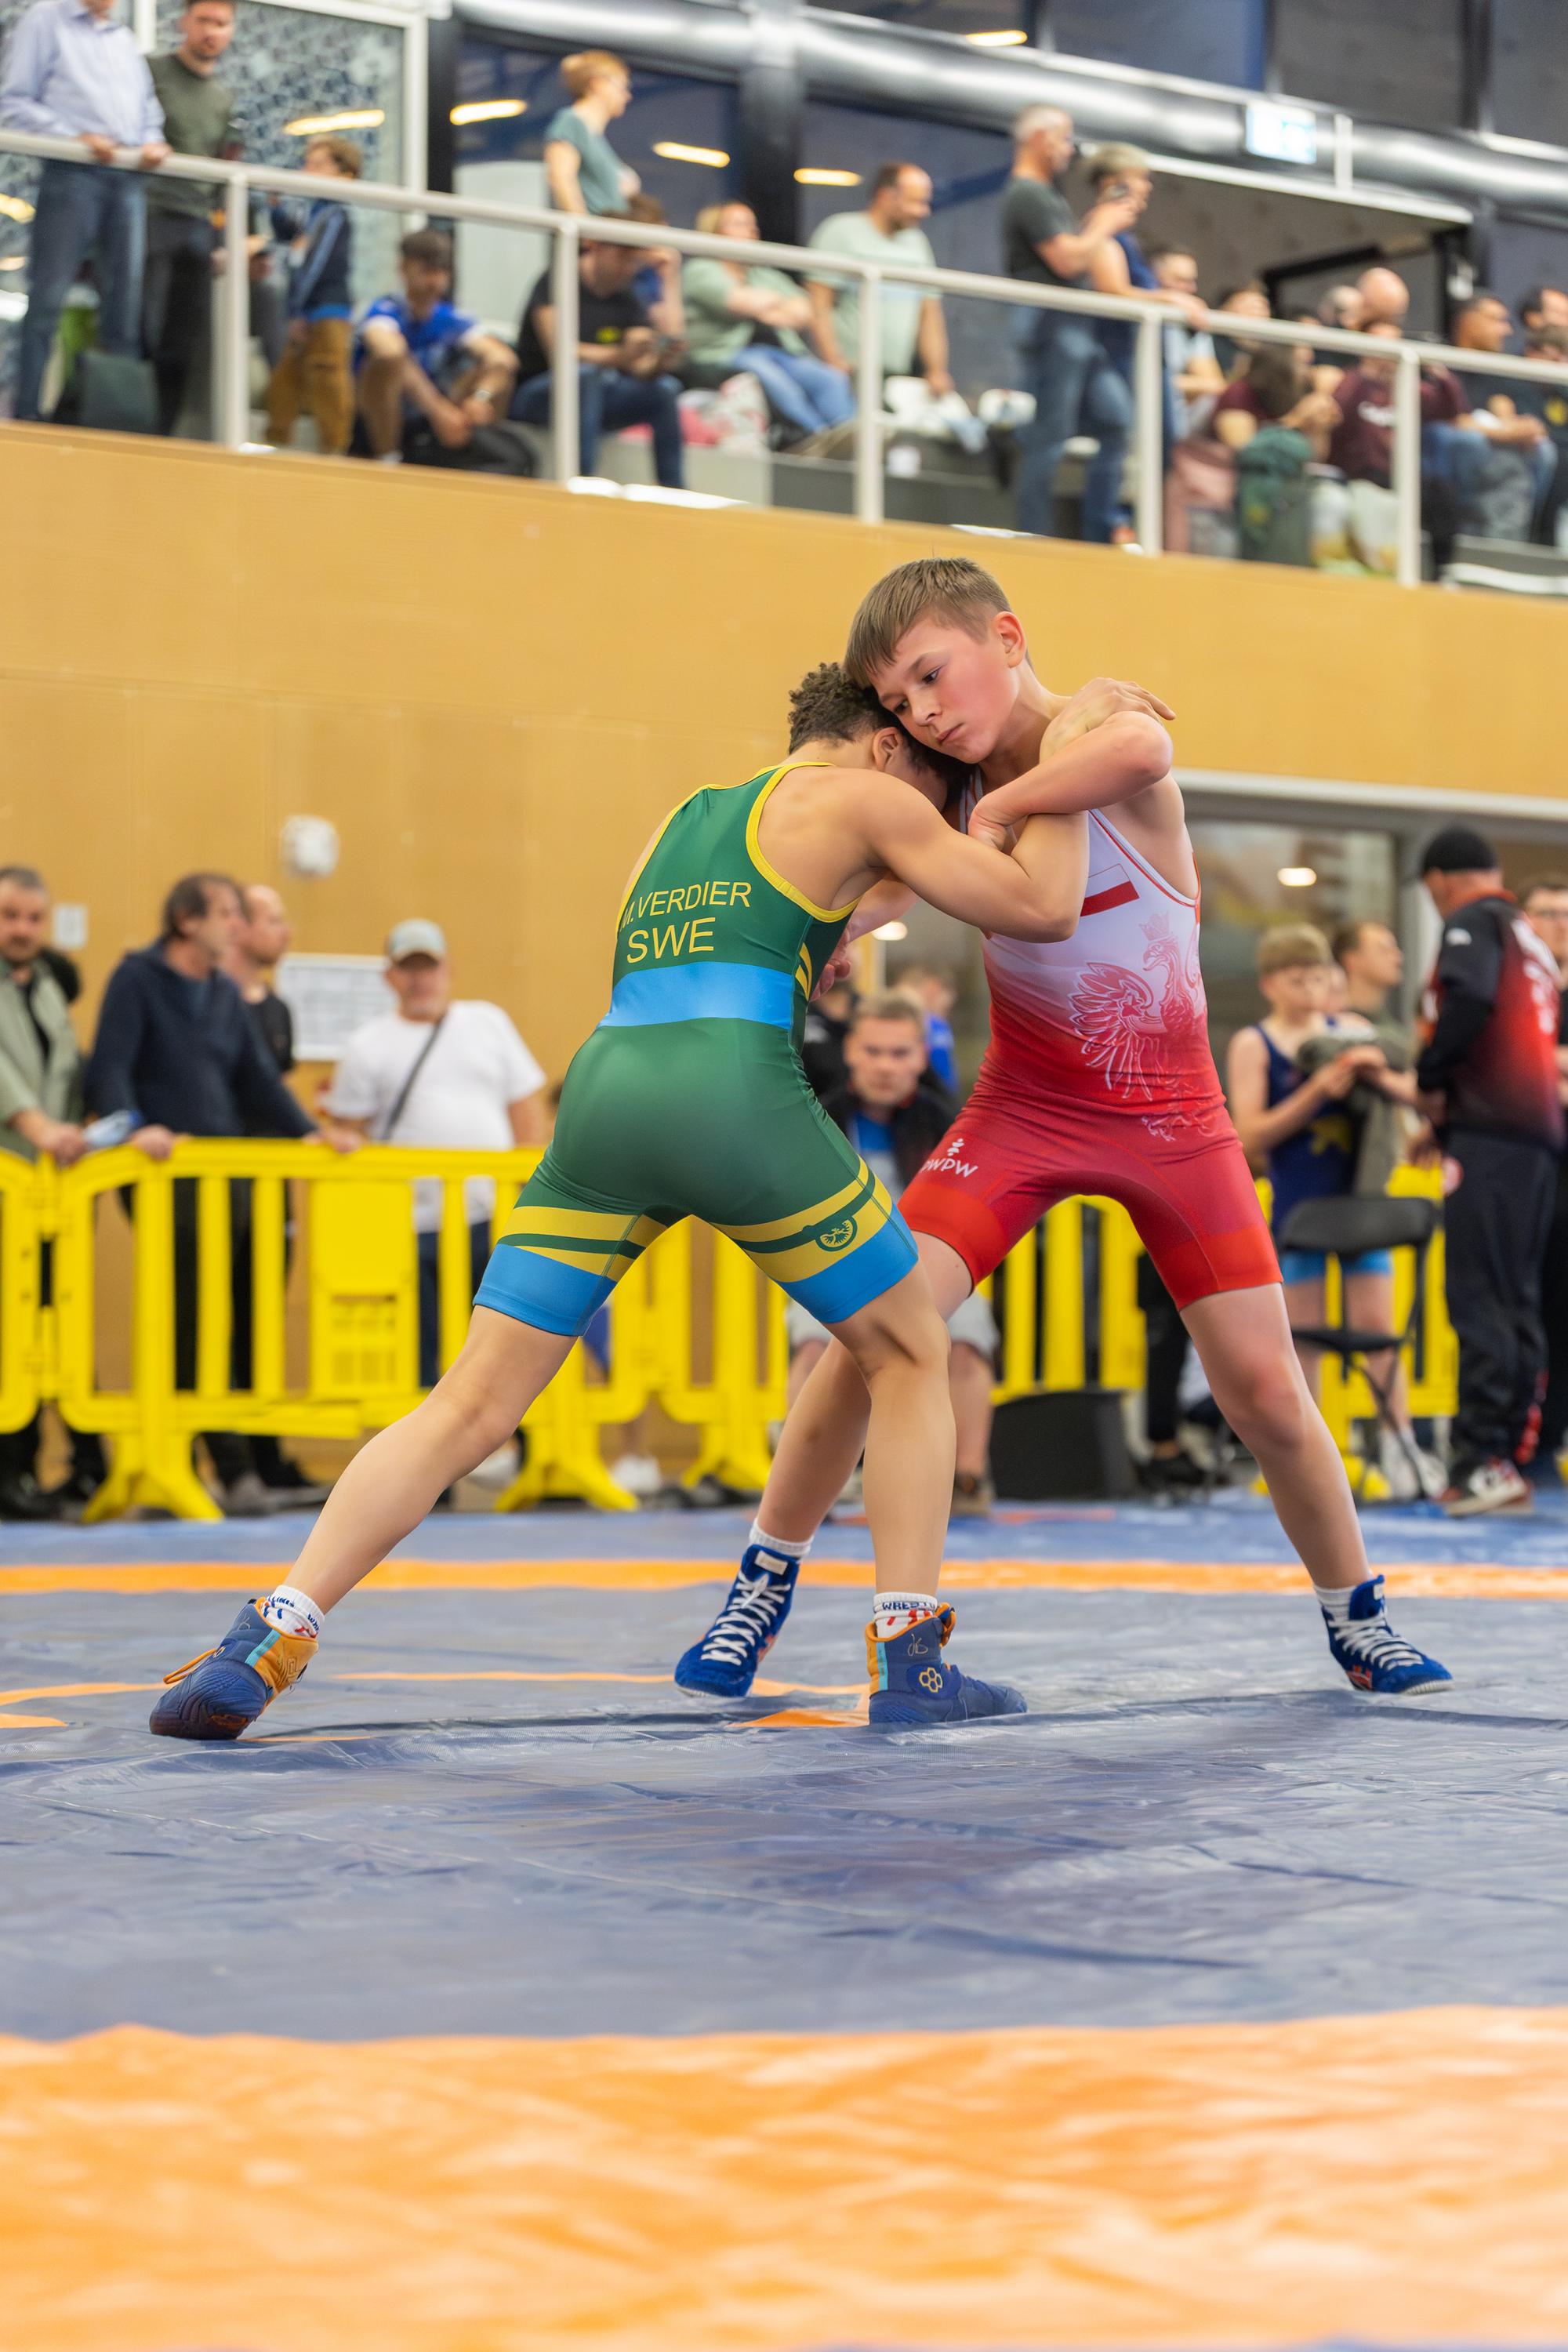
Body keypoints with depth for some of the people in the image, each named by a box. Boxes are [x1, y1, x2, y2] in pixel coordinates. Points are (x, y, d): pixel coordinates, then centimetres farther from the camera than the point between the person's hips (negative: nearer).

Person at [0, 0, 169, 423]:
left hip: (129, 178, 6)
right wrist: (75, 137, -14)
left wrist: (152, 142, 1)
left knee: (126, 303, 2)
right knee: (48, 298, -8)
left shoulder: (126, 39, 23)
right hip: (71, 175, -6)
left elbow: (148, 110, 25)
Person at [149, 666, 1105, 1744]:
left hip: (605, 1090, 5)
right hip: (741, 1102, -5)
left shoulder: (675, 823, 32)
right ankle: (911, 1660, 9)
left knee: (470, 1404, 3)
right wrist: (1071, 767, 27)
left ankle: (267, 1641, -13)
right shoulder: (859, 797, 15)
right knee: (911, 1356, 17)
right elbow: (1045, 907, 14)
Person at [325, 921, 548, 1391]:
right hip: (413, 1229, -2)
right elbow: (347, 1134, 4)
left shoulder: (488, 1022, 13)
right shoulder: (368, 1047, 6)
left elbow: (526, 1102, 13)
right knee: (421, 1365, 1)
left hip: (490, 1221, 2)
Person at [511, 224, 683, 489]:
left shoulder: (626, 300, 5)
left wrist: (659, 358, -30)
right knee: (587, 375, -37)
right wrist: (621, 356, -40)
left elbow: (643, 367, -5)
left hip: (596, 399, 5)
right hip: (535, 395, -5)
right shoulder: (555, 282, -12)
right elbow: (558, 352, -26)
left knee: (665, 388, -19)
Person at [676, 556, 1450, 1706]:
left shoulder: (1100, 715, -18)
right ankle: (764, 1587, 3)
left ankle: (1357, 1615, 22)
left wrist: (997, 811, -32)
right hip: (1025, 1107, 3)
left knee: (1267, 1391, -1)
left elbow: (1139, 748, -44)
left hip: (1174, 1116, -2)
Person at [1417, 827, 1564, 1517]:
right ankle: (1513, 1455, 9)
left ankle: (1482, 1461, -16)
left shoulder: (1473, 923, -1)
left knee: (1479, 1298, -11)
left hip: (1492, 1135, -8)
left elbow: (1469, 1001, -21)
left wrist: (1431, 1078, -7)